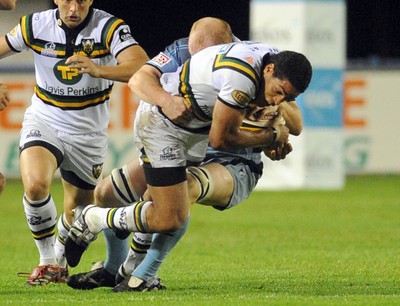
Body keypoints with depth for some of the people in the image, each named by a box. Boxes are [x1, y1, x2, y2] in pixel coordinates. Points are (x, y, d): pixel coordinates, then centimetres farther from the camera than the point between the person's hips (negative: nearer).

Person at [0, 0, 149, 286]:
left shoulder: (109, 27, -18)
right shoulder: (36, 25, -11)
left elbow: (142, 67, -34)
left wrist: (99, 70, -50)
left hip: (88, 133, 0)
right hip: (43, 121, 0)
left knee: (77, 216, 10)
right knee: (35, 184, -28)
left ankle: (61, 263, 41)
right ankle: (48, 261, -9)